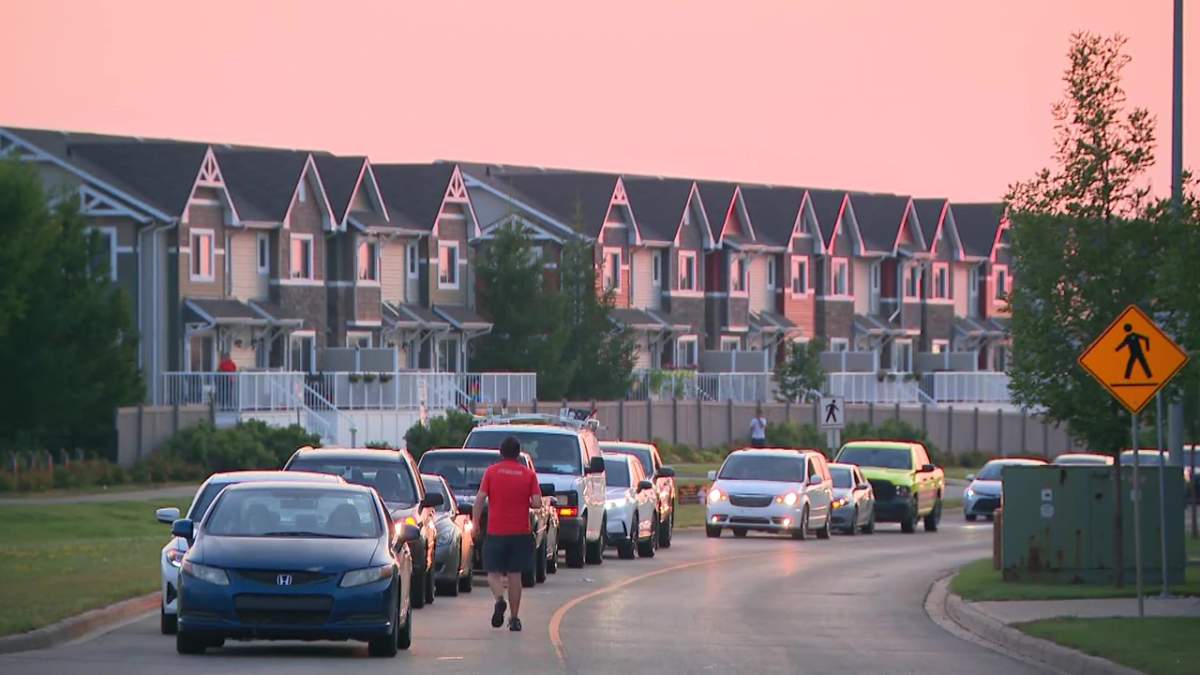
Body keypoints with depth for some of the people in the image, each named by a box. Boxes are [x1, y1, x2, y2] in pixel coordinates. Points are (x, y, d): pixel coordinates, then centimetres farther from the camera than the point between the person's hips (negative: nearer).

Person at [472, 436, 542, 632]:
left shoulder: (491, 472, -1)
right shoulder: (528, 474, 0)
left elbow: (480, 499, -7)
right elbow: (537, 503, -6)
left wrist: (475, 524, 1)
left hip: (496, 532, -1)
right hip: (520, 533, 1)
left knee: (494, 573, 6)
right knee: (515, 575, 8)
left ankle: (499, 599, -23)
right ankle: (514, 618, 9)